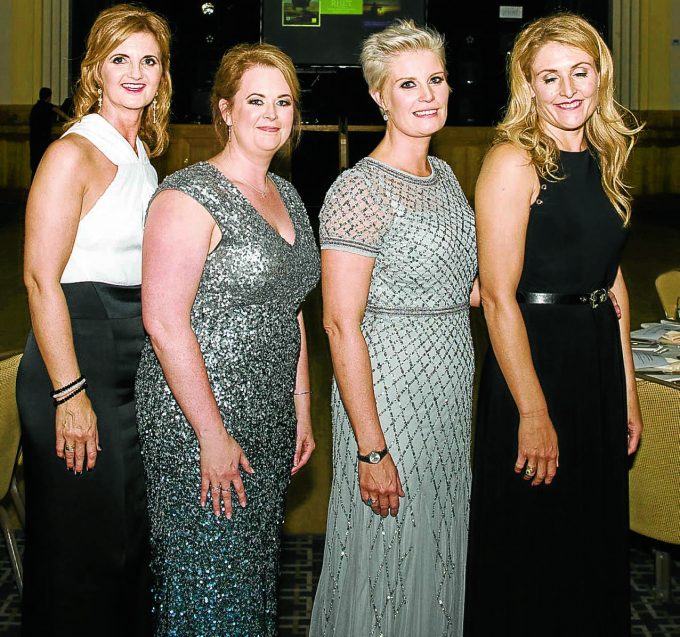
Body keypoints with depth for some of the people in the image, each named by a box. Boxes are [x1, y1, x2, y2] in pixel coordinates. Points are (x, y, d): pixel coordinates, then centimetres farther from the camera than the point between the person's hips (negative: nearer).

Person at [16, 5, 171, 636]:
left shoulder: (142, 155, 12)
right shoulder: (73, 153, -13)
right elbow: (41, 278, -18)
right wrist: (70, 393, -21)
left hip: (138, 358, 8)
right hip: (77, 352, -8)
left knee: (133, 531, 19)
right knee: (83, 542, 4)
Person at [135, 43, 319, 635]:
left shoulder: (286, 196, 12)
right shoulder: (191, 195, -14)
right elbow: (164, 322, -19)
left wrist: (301, 408, 16)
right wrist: (212, 434, -19)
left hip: (269, 428, 8)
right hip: (197, 427, -8)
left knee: (257, 576, 17)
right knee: (208, 589, 2)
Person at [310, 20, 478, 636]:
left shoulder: (445, 175, 9)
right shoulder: (358, 191, -16)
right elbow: (341, 325, -20)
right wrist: (371, 449, -22)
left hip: (450, 390, 8)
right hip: (386, 386, -8)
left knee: (438, 554, 19)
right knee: (387, 556, 4)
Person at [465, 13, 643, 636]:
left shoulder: (601, 158, 10)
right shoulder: (515, 160, -13)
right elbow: (498, 296, -18)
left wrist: (628, 386, 13)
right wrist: (534, 413, -20)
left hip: (599, 357, 8)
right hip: (532, 357, -7)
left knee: (597, 535, 18)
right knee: (531, 545, 5)